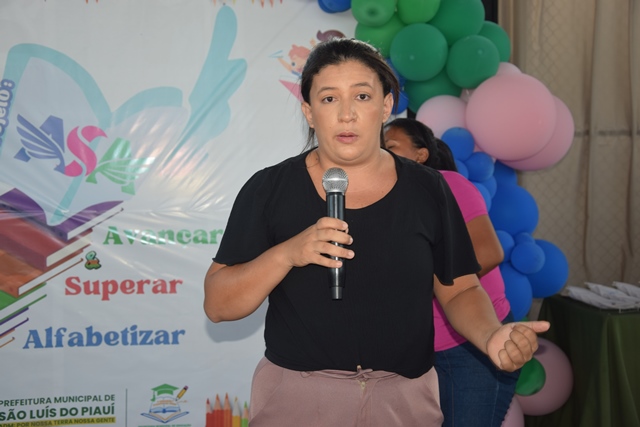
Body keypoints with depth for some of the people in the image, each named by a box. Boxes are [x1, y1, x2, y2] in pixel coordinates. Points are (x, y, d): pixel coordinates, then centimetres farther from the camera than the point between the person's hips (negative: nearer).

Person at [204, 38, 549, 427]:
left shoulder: (428, 189, -1)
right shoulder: (268, 190, -5)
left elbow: (460, 291, 4)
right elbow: (217, 305, -7)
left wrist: (492, 336, -17)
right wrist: (287, 254, -23)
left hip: (406, 395, 2)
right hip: (295, 393, -1)